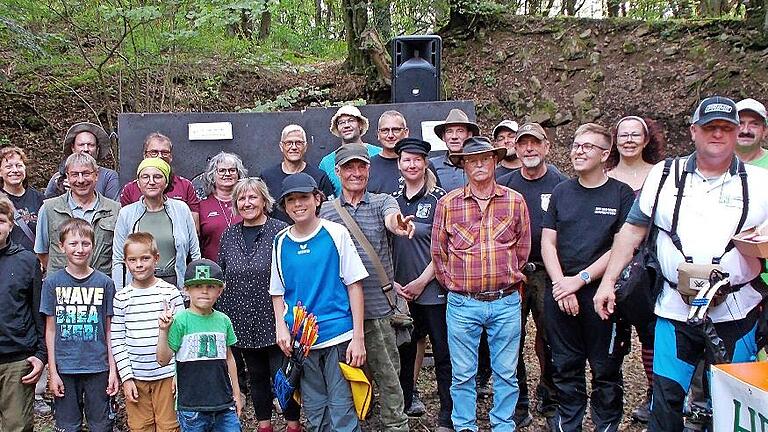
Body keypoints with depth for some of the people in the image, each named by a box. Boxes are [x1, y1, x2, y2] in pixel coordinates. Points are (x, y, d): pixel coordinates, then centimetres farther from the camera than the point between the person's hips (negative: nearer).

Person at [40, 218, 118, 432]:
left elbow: (108, 330, 2)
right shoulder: (52, 282, -1)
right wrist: (52, 372, -2)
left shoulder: (104, 282, -1)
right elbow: (50, 330, 1)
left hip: (98, 368, 0)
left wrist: (113, 370, 0)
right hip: (64, 369, 0)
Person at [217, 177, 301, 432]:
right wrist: (220, 316, 9)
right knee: (256, 375, 16)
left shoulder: (280, 231, -7)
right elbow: (221, 277, 12)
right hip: (242, 321, 4)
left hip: (273, 319, -4)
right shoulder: (229, 235, 7)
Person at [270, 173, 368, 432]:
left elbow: (354, 286, -4)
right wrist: (281, 328, -4)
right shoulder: (281, 243, 5)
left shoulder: (336, 233, -4)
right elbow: (278, 293, 13)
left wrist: (358, 337, -9)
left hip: (339, 338, -3)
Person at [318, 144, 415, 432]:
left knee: (387, 374, 4)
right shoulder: (325, 211, 7)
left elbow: (392, 218, -21)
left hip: (378, 307, -1)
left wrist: (398, 225, -46)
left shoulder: (382, 202, 3)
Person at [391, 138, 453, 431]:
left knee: (443, 355, 2)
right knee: (403, 351, 14)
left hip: (432, 291, -4)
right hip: (399, 293, 4)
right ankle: (402, 407, 29)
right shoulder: (393, 201, 8)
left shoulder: (439, 199, -5)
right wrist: (393, 283, 1)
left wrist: (421, 282, -11)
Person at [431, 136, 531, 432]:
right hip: (462, 304, 0)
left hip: (506, 303, 1)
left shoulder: (515, 202, 2)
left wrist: (509, 283, 10)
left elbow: (523, 250, 10)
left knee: (506, 373, 11)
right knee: (462, 374, 9)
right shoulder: (447, 203, 0)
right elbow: (438, 252, 7)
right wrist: (456, 286, 7)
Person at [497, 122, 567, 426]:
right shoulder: (503, 185, 6)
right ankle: (518, 403, 16)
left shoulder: (561, 184, 2)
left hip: (549, 273, -1)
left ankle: (550, 396, 22)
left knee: (551, 338, 3)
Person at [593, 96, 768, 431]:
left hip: (736, 312, 0)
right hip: (675, 309, 0)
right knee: (667, 396, 2)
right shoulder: (664, 175, 6)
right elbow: (633, 229, 8)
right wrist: (608, 281, 3)